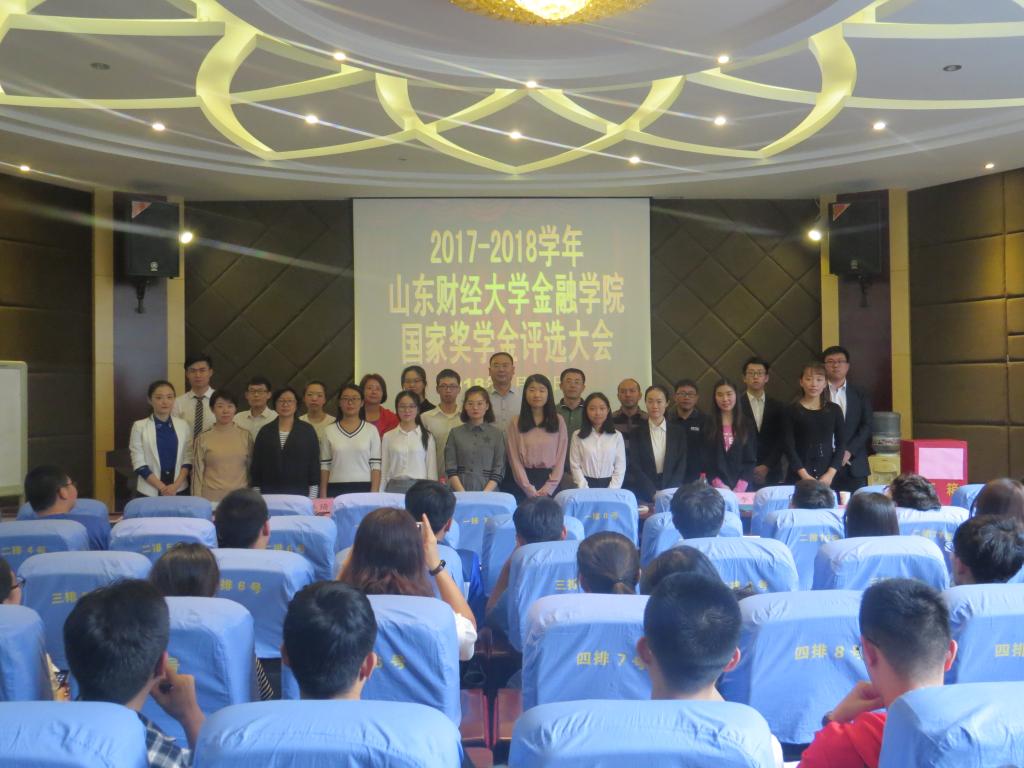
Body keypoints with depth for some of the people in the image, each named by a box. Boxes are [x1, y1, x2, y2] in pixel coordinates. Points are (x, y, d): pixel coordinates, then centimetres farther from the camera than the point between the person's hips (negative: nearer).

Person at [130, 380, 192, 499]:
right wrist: (162, 487, -12)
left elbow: (188, 459, 2)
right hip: (150, 491, -2)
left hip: (180, 490, 2)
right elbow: (139, 463, -6)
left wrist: (176, 485, -11)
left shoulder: (183, 425, 4)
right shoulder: (139, 426, -2)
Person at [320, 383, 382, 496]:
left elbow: (375, 466, 1)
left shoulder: (371, 430, 3)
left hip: (364, 488, -1)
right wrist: (323, 496, 2)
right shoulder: (329, 431, 6)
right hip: (336, 489, 1)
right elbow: (325, 466, 7)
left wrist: (374, 495, -6)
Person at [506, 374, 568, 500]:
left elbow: (561, 457, 1)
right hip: (524, 484, -1)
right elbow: (514, 459, -3)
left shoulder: (558, 421, 4)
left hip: (550, 480, 1)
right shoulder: (515, 422, 1)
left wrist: (548, 488, -9)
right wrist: (530, 490, -11)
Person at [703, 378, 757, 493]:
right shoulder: (707, 425, 3)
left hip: (742, 488, 1)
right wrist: (718, 484, -12)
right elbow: (704, 460, -1)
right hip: (716, 488, -1)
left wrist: (740, 487, -9)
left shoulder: (747, 425, 8)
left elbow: (751, 460, 4)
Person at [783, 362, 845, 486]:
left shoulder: (834, 410, 8)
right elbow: (789, 445, -4)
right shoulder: (792, 410, 2)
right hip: (799, 476, -1)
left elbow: (840, 444, 6)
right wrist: (804, 475, -13)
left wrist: (830, 473, -6)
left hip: (827, 476, 2)